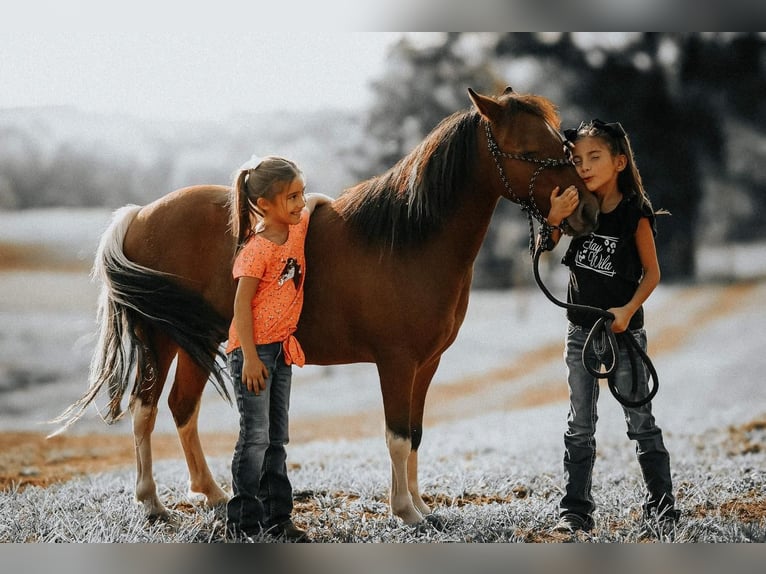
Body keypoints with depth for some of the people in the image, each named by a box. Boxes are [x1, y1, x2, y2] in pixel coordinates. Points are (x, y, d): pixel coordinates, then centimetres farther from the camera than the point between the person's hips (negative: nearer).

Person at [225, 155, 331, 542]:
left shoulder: (297, 229, 5)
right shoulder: (257, 249, -17)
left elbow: (313, 201, 29)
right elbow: (241, 306, -18)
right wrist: (250, 358, -21)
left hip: (282, 349, 8)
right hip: (253, 350, -8)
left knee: (277, 439, 11)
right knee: (255, 437, -7)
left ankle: (277, 518, 16)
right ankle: (243, 522, -2)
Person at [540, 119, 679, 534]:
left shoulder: (635, 214, -11)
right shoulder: (577, 208, -2)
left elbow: (652, 272, -6)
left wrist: (629, 309, -20)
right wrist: (553, 220, -25)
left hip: (623, 331, -4)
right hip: (580, 332, 4)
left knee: (641, 422, 4)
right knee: (579, 427, 6)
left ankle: (661, 502, 15)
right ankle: (575, 510, 10)